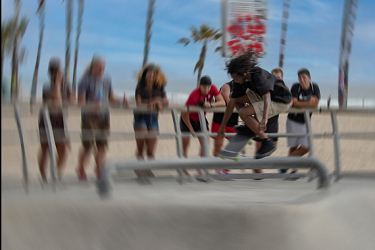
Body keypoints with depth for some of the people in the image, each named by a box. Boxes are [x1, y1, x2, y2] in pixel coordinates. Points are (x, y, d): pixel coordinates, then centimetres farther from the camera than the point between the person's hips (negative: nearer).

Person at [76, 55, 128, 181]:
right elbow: (81, 102, -13)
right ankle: (81, 169, 22)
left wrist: (122, 102, -1)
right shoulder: (86, 81, -8)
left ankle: (99, 170, 14)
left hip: (103, 116, 5)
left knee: (102, 145, 1)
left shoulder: (107, 79, 9)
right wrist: (93, 106, -31)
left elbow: (111, 99, 18)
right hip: (89, 117, -5)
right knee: (88, 145, 0)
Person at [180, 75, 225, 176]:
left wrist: (211, 104, -42)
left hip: (201, 119, 4)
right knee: (185, 143, 1)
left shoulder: (213, 89, -19)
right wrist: (191, 130, -20)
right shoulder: (194, 95, -34)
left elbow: (223, 103, -23)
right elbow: (185, 113, -29)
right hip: (188, 119, -4)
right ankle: (184, 167, 16)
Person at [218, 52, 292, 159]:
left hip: (281, 101, -9)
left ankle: (267, 143, -18)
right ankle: (250, 127, 10)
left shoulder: (259, 76, -30)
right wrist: (222, 126, 3)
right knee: (235, 98, 4)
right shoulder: (241, 80, -7)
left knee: (243, 112, -24)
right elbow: (231, 103, 0)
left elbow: (267, 98, -45)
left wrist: (264, 119, -61)